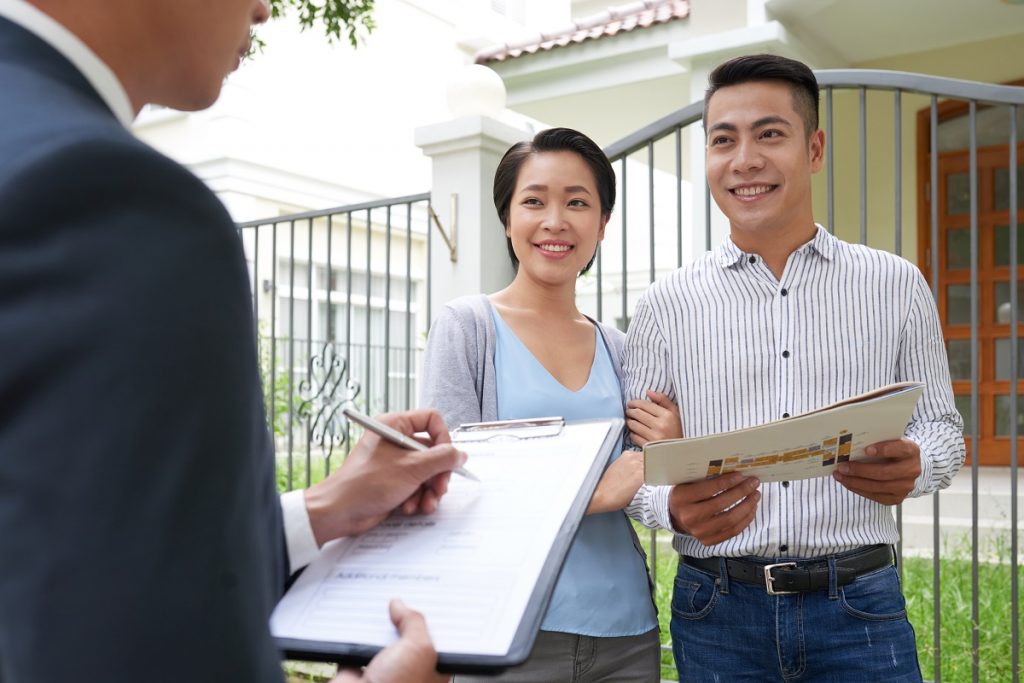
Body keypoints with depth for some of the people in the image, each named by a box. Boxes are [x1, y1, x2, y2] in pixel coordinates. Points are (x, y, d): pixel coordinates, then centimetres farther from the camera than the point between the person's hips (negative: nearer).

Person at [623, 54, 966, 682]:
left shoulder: (897, 286, 2)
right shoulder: (668, 304, 1)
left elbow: (942, 425, 8)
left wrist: (912, 469, -15)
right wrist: (672, 507, -19)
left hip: (861, 605, 0)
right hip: (717, 609, 0)